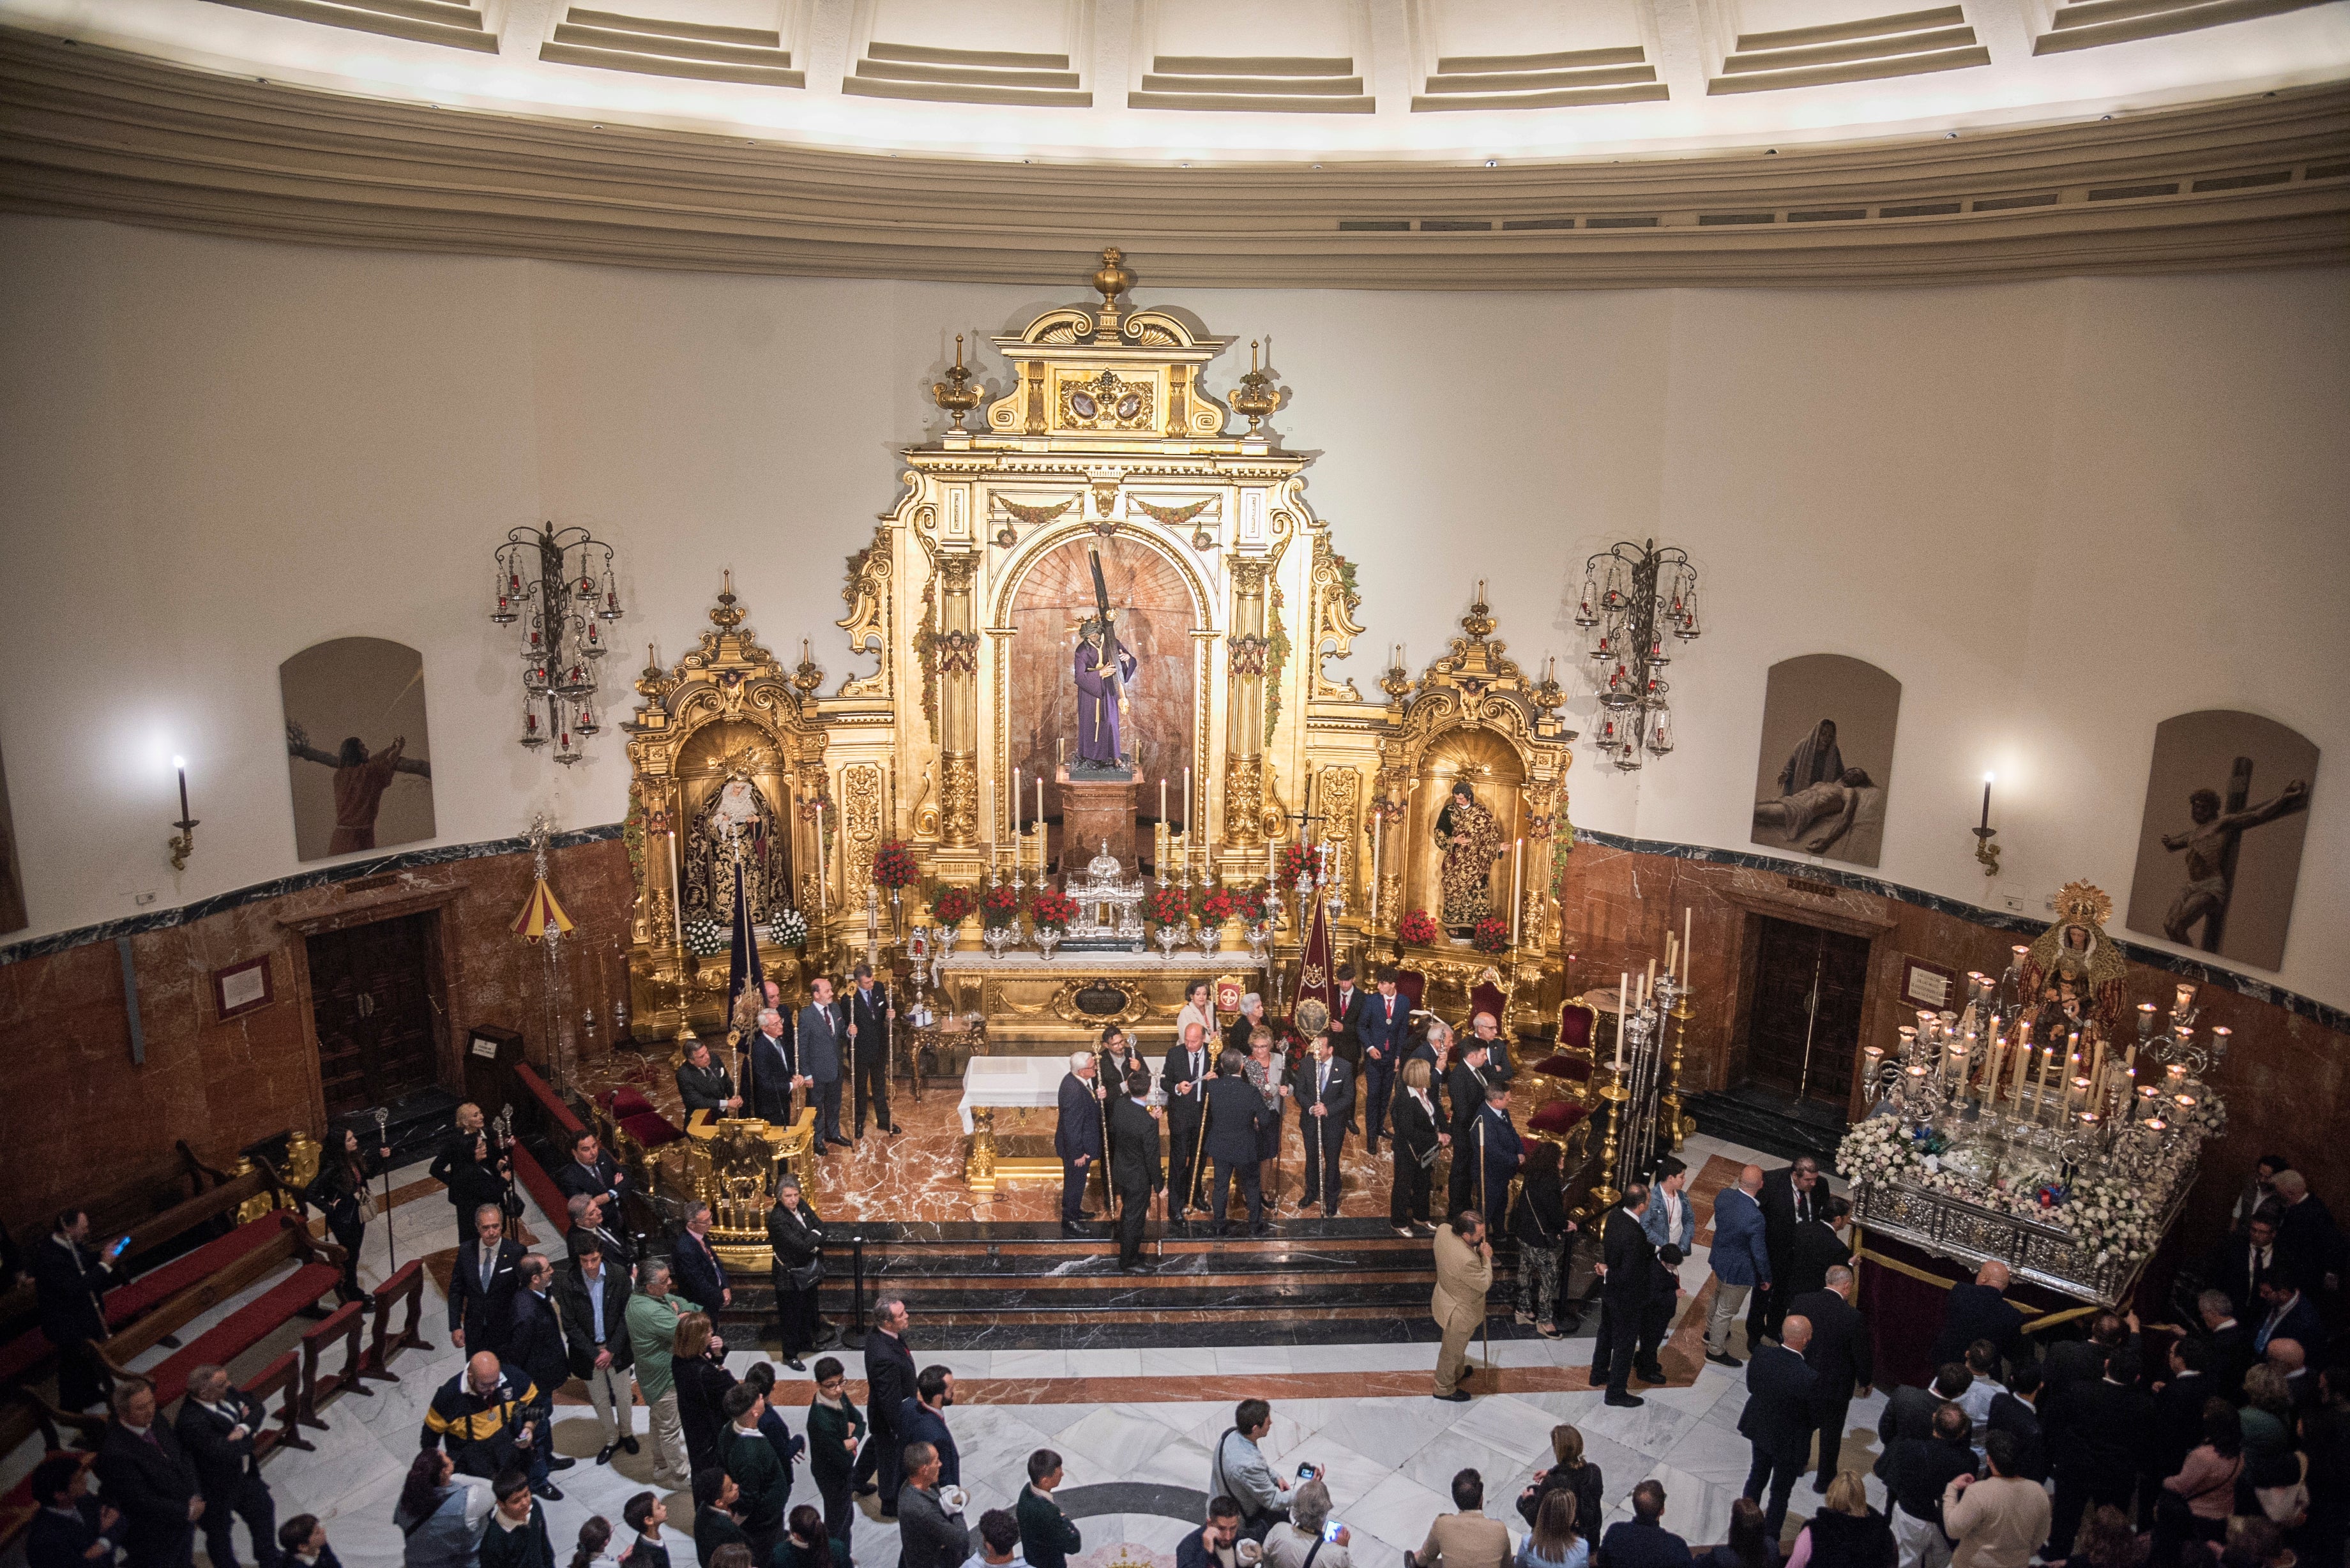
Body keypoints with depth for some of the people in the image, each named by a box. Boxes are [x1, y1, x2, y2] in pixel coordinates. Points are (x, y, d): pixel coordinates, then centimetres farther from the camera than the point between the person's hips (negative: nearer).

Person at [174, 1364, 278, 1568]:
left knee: (264, 1507, 25)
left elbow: (258, 1410, -10)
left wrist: (244, 1428, -30)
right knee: (220, 1533, 17)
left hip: (244, 1474, 8)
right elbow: (226, 1452, -36)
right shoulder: (191, 1422, -37)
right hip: (217, 1490, -8)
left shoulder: (227, 1391, -15)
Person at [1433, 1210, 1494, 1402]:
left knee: (1455, 1345, 34)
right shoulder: (1466, 1260, -43)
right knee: (1452, 1351, 19)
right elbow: (1485, 1284, -26)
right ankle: (1445, 1388, 42)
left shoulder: (1443, 1230, -21)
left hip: (1447, 1297, 8)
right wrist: (1486, 1258, -15)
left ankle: (1457, 1372, 59)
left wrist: (1478, 1252, -6)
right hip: (1460, 1312, -8)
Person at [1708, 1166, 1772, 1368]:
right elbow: (1759, 1253, -25)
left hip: (1719, 1259, 7)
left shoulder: (1724, 1196, -18)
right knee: (1726, 1311, 15)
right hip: (1738, 1271, -7)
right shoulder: (1754, 1217, -37)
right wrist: (1766, 1277, -8)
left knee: (1717, 1298, 31)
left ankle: (1711, 1332, 55)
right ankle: (1715, 1351, 36)